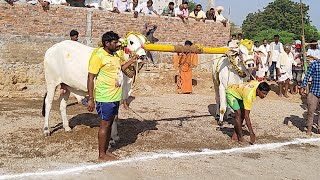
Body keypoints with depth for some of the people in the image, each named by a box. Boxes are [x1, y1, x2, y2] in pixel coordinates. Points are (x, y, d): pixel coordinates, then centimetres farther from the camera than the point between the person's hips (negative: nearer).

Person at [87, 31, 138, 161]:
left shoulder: (115, 56, 11)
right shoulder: (98, 57, -14)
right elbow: (90, 78, -15)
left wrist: (131, 61, 13)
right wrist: (90, 99, -18)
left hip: (115, 97, 8)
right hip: (104, 98, -8)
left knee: (110, 124, 15)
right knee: (104, 124, 0)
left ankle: (106, 150, 27)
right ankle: (102, 154, 11)